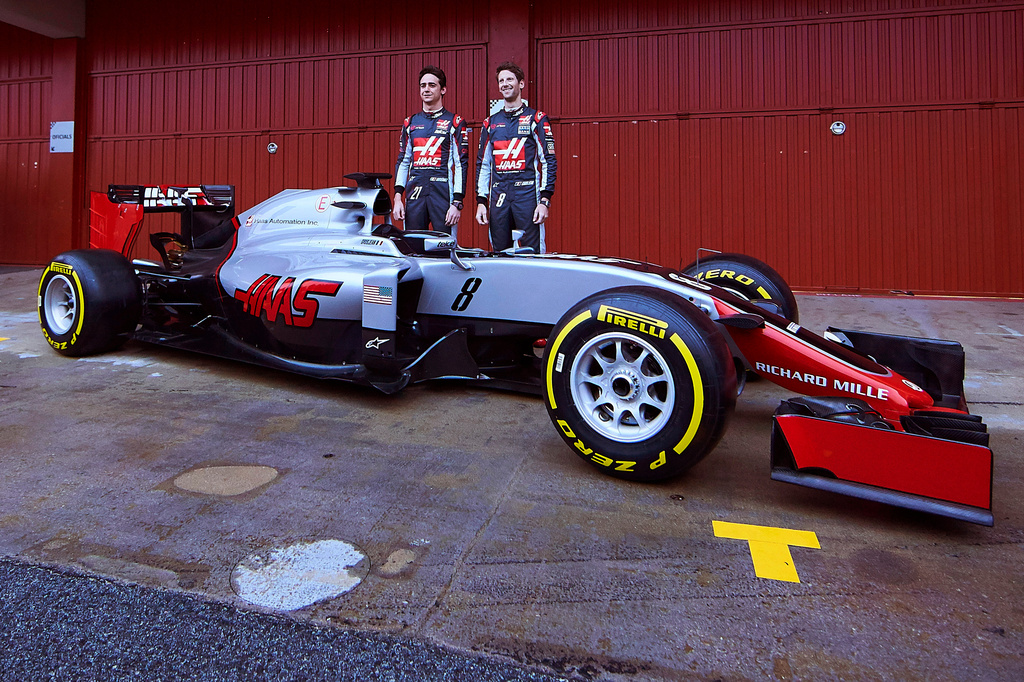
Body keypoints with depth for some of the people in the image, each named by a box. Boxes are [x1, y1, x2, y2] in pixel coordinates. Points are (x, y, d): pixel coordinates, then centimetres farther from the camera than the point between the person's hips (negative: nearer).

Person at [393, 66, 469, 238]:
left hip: (443, 192, -4)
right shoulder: (410, 122, 16)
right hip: (414, 193, 4)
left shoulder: (455, 122, 4)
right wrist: (397, 197, 6)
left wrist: (457, 203, -9)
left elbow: (462, 164, -1)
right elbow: (402, 161, 17)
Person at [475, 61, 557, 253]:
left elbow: (549, 161, -1)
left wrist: (545, 200, -10)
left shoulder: (536, 119, 4)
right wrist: (481, 201, 9)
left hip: (527, 194, -4)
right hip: (498, 197, 4)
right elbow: (483, 165, 17)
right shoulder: (490, 122, 16)